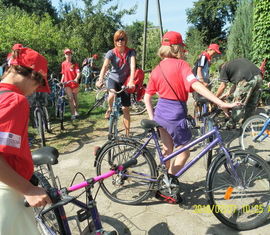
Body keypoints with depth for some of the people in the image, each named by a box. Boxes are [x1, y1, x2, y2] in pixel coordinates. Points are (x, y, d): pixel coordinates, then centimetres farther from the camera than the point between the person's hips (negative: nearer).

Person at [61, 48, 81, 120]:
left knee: (75, 98, 12)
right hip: (67, 84, 1)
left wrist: (77, 78, -34)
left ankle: (76, 112, 31)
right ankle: (73, 114, -8)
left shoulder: (74, 64, -1)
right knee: (70, 98, -11)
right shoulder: (63, 64, 7)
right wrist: (61, 81, 5)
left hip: (74, 83, -1)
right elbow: (63, 74, 15)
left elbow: (78, 73, -14)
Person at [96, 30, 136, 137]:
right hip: (113, 78, 0)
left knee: (125, 109, 1)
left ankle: (127, 133, 12)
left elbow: (133, 66, -26)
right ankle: (110, 108, 2)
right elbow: (105, 66, -26)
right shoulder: (111, 53, -11)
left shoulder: (131, 52, -11)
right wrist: (100, 80, -43)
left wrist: (131, 81, -43)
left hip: (125, 81, 1)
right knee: (112, 95, -34)